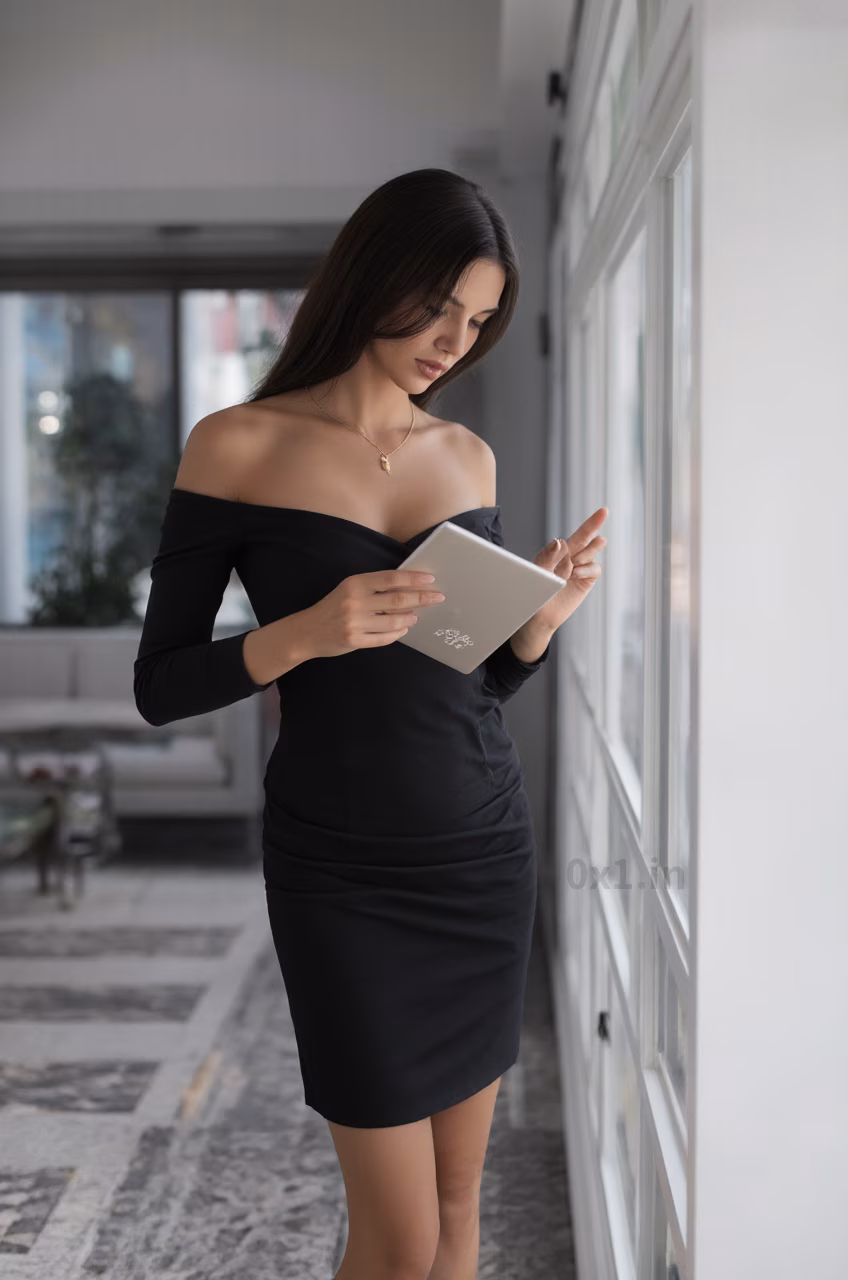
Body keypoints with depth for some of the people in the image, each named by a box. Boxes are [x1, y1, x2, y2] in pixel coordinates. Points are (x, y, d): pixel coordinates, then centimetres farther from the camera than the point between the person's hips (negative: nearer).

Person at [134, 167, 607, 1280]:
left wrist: (546, 614, -8)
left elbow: (485, 682, 12)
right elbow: (161, 686, -7)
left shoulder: (467, 455, 6)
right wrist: (305, 633, -24)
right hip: (345, 869, -4)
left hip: (487, 851, 4)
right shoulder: (240, 445, -7)